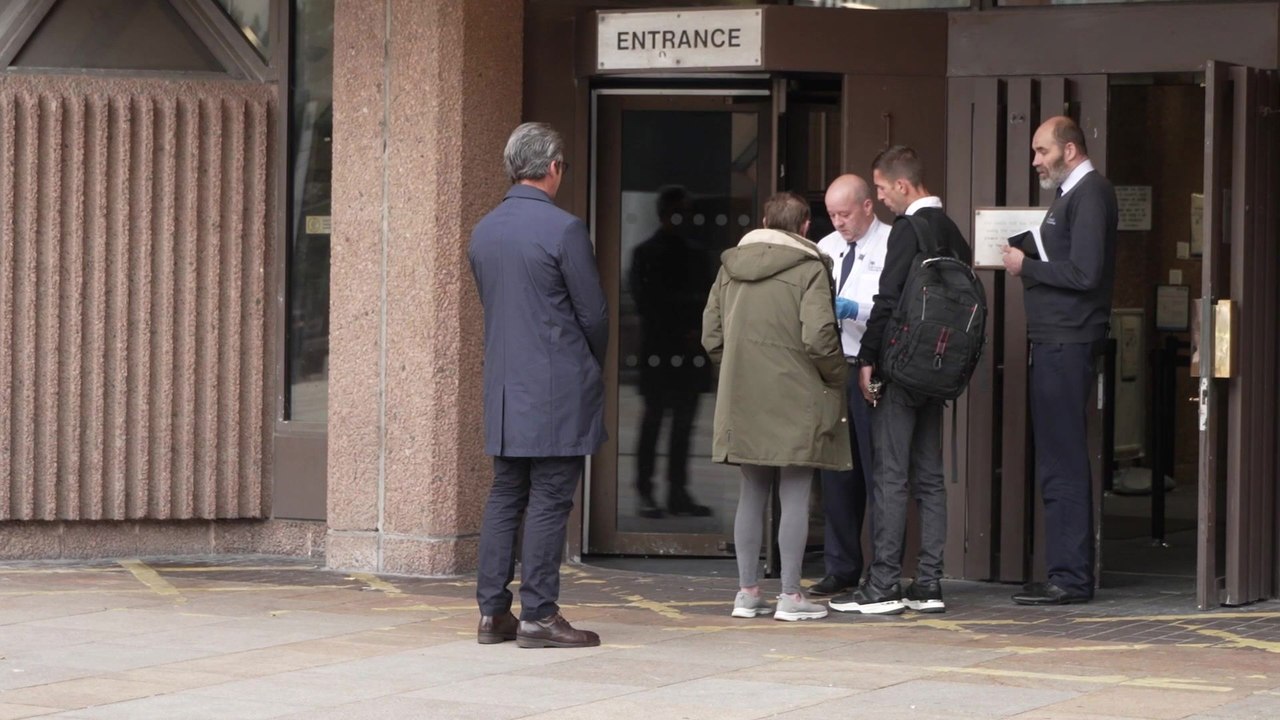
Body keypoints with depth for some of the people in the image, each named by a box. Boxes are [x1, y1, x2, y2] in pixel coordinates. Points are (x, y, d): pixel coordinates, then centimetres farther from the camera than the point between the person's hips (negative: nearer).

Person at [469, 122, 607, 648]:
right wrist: (592, 366, 11)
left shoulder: (483, 231, 9)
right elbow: (593, 313, -9)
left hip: (503, 388, 7)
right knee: (549, 501, -3)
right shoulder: (563, 229, -13)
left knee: (505, 497, 11)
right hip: (557, 389, -7)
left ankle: (492, 611, 10)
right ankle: (537, 615, -3)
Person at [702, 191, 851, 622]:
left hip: (743, 400, 5)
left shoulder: (730, 267, 8)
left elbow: (712, 336, 7)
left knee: (752, 494, 12)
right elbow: (818, 338, -17)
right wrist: (837, 376, -1)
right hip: (796, 400, -5)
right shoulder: (809, 269, -9)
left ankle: (747, 592, 14)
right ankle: (790, 595, 1)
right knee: (795, 497, 1)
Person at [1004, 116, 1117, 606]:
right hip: (1056, 343, 10)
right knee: (1059, 463, 11)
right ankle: (1069, 575, 15)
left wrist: (1026, 267, -9)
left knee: (1062, 465, -9)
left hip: (1067, 345, -10)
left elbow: (1083, 272, -20)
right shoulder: (1073, 194, 20)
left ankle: (1070, 578, -8)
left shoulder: (1089, 195, -11)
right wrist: (1029, 266, 7)